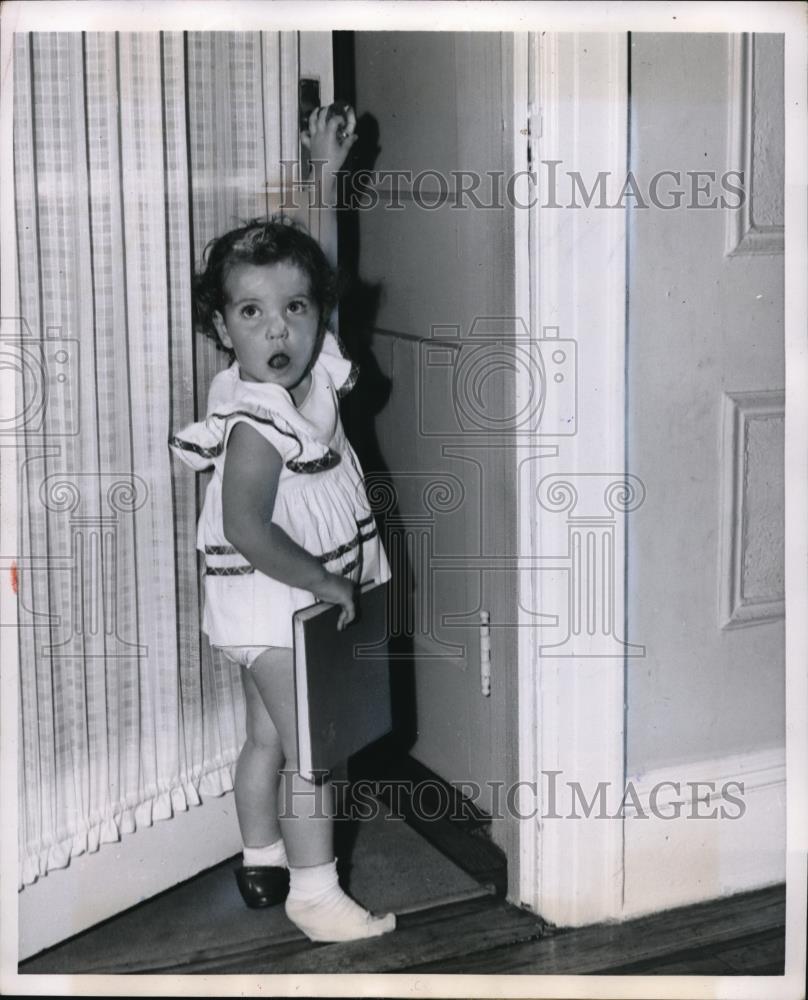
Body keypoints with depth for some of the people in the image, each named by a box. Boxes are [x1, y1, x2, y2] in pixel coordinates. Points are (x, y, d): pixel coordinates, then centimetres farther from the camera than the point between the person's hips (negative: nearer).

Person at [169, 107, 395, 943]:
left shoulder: (310, 371, -3)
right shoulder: (255, 426, -27)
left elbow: (314, 262, 8)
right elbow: (247, 530, -36)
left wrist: (327, 171, 7)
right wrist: (324, 583, -27)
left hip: (293, 606, 9)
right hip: (275, 605, -9)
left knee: (269, 738, 21)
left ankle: (262, 860, 36)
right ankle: (315, 895, 9)